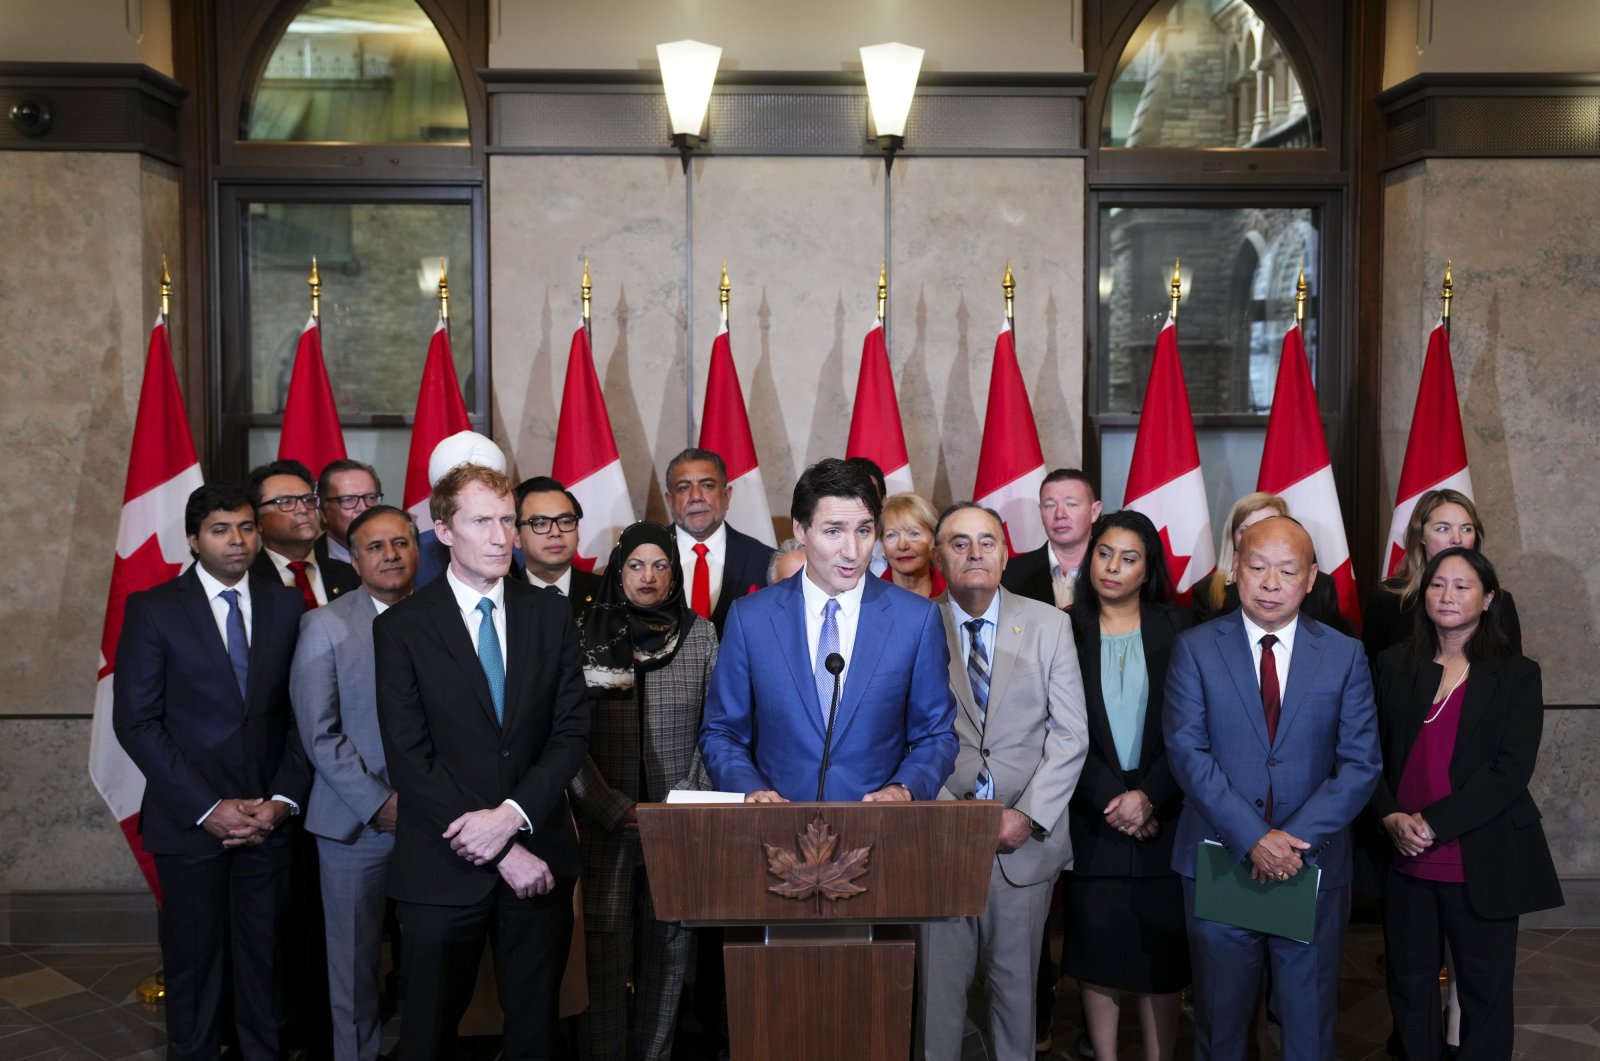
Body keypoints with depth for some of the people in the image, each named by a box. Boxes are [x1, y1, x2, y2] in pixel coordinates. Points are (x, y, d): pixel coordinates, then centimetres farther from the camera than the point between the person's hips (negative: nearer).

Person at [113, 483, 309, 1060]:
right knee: (194, 961, 9)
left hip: (269, 817, 2)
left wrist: (283, 800, -7)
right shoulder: (153, 609, -3)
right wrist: (207, 808, -12)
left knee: (264, 958, 9)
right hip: (190, 819, -2)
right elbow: (135, 721, -7)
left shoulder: (286, 605, 4)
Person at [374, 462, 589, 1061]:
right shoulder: (401, 629, -4)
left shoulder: (551, 616, 4)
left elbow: (572, 731, 0)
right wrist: (501, 851, -14)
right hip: (444, 867, -2)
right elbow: (410, 760, -10)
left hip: (540, 858, 2)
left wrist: (512, 814, -15)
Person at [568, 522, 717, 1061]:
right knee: (604, 953, -2)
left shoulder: (701, 634, 5)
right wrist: (614, 809, -8)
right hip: (604, 823, -1)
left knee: (669, 949, 6)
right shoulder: (587, 636, 0)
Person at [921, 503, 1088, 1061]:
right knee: (940, 979, 6)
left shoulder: (1049, 625, 2)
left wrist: (1027, 816, -10)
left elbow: (1071, 734, 0)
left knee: (1016, 979, 11)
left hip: (1025, 839, 1)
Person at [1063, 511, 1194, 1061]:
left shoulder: (1177, 629, 2)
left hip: (1163, 819, 0)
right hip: (1093, 820, 0)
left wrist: (1149, 796, -13)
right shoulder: (1066, 631, 1)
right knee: (1097, 951, 5)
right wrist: (1110, 799, -11)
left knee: (1161, 954, 3)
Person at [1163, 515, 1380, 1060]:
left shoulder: (1345, 655, 2)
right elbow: (1187, 750, -9)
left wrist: (1298, 839, -16)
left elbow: (1361, 763, -4)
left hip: (1313, 866, 1)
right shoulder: (1195, 648, -1)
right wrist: (1251, 838, -18)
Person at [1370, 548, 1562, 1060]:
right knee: (1409, 988, 11)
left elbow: (1512, 768, -10)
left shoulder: (1516, 674, -1)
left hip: (1483, 862, -3)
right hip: (1405, 860, 3)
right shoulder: (1395, 666, 7)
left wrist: (1433, 823, -17)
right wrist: (1392, 817, -11)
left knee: (1485, 993, 7)